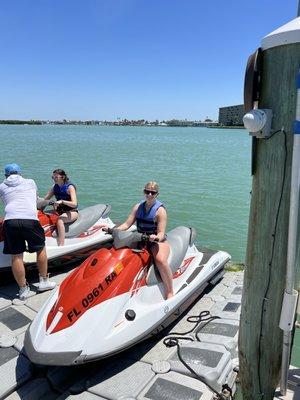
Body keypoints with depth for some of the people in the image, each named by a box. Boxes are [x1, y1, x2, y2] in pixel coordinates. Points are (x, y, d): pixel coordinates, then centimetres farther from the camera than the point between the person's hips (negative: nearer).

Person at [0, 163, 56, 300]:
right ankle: (44, 281, 26)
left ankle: (23, 289, 17)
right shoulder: (30, 182, 21)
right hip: (30, 219, 0)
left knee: (16, 256, 7)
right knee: (41, 248, 18)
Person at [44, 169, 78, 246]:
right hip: (59, 211, 7)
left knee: (60, 220, -36)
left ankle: (61, 246, -41)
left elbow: (74, 204, -24)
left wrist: (62, 201, -37)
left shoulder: (70, 187, -12)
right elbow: (45, 199, 7)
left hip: (72, 212, -7)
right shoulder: (55, 187, 8)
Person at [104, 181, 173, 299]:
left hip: (158, 241, -5)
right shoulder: (138, 207, 7)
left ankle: (170, 294, -24)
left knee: (160, 260, -36)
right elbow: (127, 224, 4)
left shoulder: (160, 210, -10)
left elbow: (161, 233, -16)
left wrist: (156, 237, -39)